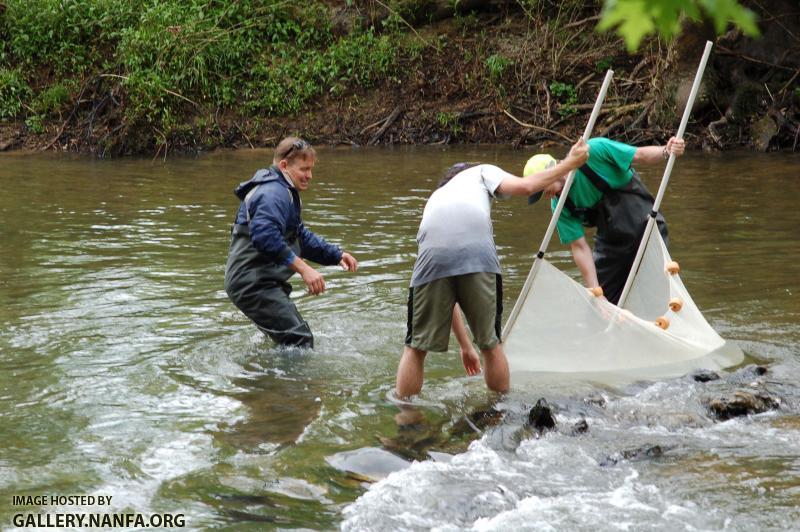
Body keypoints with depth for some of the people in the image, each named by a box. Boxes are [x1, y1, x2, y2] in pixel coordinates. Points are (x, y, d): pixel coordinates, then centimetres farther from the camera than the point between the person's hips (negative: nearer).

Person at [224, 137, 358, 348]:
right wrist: (304, 269, -34)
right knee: (300, 340, -18)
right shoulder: (273, 193, -16)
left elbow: (301, 236, 29)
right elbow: (266, 236, -33)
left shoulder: (284, 193, 21)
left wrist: (336, 255, 17)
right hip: (253, 283, -11)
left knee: (295, 339, 22)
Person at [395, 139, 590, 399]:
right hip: (477, 255, -2)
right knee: (490, 344, 16)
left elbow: (444, 294, 40)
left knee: (416, 347, 14)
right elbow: (524, 186, 11)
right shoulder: (481, 172, 35)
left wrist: (465, 345, 44)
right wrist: (570, 164, 25)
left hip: (433, 255, 2)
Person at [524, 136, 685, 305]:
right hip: (610, 241, 5)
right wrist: (595, 291, -17)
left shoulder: (594, 151, -21)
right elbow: (580, 248, -9)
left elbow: (641, 155, -17)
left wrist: (666, 151, -37)